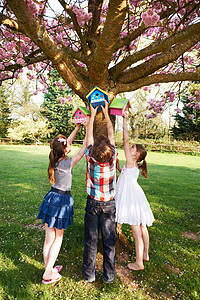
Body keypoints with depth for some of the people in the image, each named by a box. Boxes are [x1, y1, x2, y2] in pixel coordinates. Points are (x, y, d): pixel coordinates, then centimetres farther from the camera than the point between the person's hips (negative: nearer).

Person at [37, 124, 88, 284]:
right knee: (58, 238, 11)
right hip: (62, 200, -6)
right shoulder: (67, 163, -20)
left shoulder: (55, 159, -2)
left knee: (49, 238, 16)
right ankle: (48, 274, 22)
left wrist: (77, 127, 14)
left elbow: (67, 141, 10)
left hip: (51, 198, 7)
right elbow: (84, 147, -14)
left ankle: (48, 268, 34)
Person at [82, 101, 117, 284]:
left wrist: (92, 115, 11)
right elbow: (111, 134, -2)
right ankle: (109, 275, 27)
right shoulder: (112, 158, -17)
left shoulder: (90, 158, -18)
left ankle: (89, 274, 29)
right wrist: (106, 113, 11)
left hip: (92, 203, 0)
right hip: (109, 204, 0)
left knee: (91, 240, 12)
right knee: (109, 241, 12)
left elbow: (89, 135, -2)